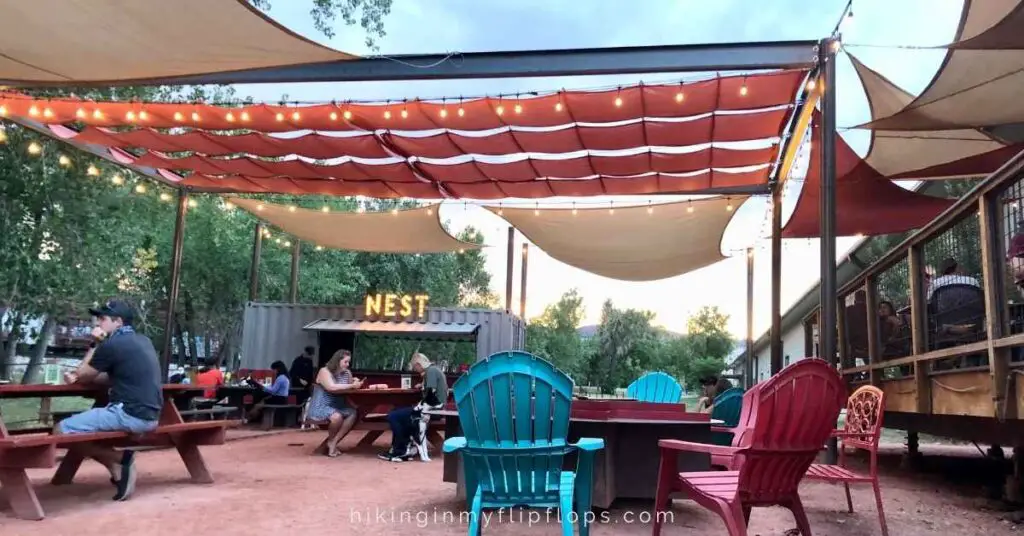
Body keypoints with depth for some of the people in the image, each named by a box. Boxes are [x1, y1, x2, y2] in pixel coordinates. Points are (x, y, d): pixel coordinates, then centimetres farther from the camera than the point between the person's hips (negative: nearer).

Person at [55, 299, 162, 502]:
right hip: (149, 415, 9)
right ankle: (119, 469, 10)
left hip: (129, 414, -9)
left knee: (61, 430, -5)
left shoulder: (112, 345, -10)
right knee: (84, 421, 26)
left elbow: (81, 376, 4)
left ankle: (120, 459, -1)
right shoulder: (143, 341, 16)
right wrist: (80, 377, 11)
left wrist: (95, 345, 13)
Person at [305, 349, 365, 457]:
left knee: (353, 414, -24)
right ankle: (331, 441, -5)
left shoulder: (347, 373, 8)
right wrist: (352, 386, -27)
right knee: (337, 416, -36)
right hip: (320, 407, -6)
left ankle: (333, 443, -16)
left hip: (338, 406, 6)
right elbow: (332, 387, -27)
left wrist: (356, 384, -18)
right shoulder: (324, 371, -11)